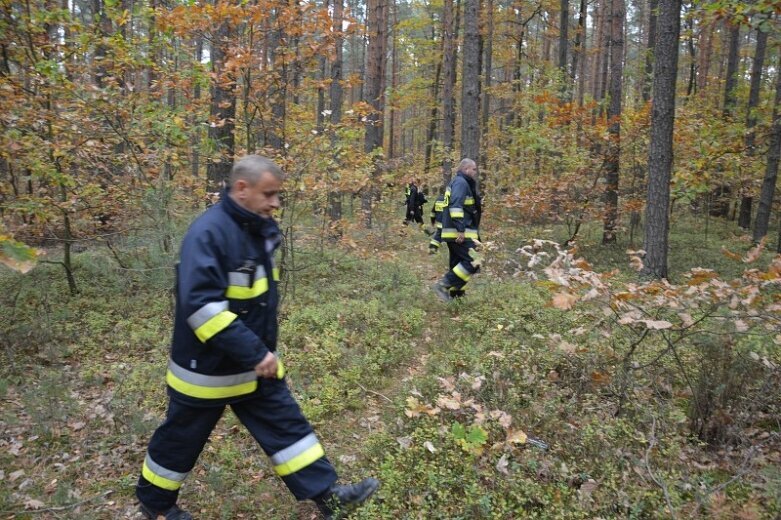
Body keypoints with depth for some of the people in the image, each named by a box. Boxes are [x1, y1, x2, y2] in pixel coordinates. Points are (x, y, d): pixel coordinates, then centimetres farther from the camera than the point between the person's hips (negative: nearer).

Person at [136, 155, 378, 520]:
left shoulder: (259, 228, 2)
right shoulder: (209, 233, -26)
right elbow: (201, 306, -32)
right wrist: (253, 352, -30)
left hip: (255, 363, 7)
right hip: (208, 367, -7)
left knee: (286, 424, 10)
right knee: (182, 438, 14)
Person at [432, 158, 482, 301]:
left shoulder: (457, 182, 22)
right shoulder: (461, 182, -9)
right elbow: (456, 206, -22)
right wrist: (460, 229, -28)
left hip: (454, 233, 11)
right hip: (460, 233, -11)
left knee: (458, 264, 12)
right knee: (472, 263, -14)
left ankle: (455, 294, 15)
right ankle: (443, 285, -17)